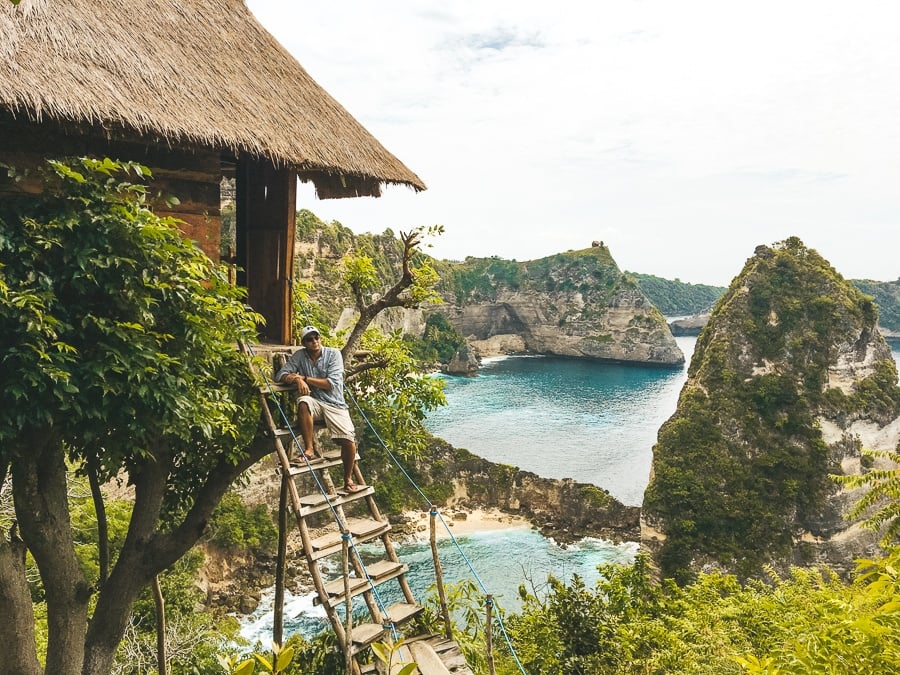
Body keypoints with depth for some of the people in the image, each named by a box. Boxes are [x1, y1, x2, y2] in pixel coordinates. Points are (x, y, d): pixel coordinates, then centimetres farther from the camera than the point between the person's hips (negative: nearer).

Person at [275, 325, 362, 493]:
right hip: (314, 402, 1)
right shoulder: (299, 356, 4)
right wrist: (297, 379, -19)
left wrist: (305, 378, -12)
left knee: (349, 440, -18)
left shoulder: (333, 354, -4)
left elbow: (332, 384, -12)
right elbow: (280, 375, 1)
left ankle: (348, 481, 6)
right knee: (304, 402, -36)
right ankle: (309, 449, -23)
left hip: (335, 403, -1)